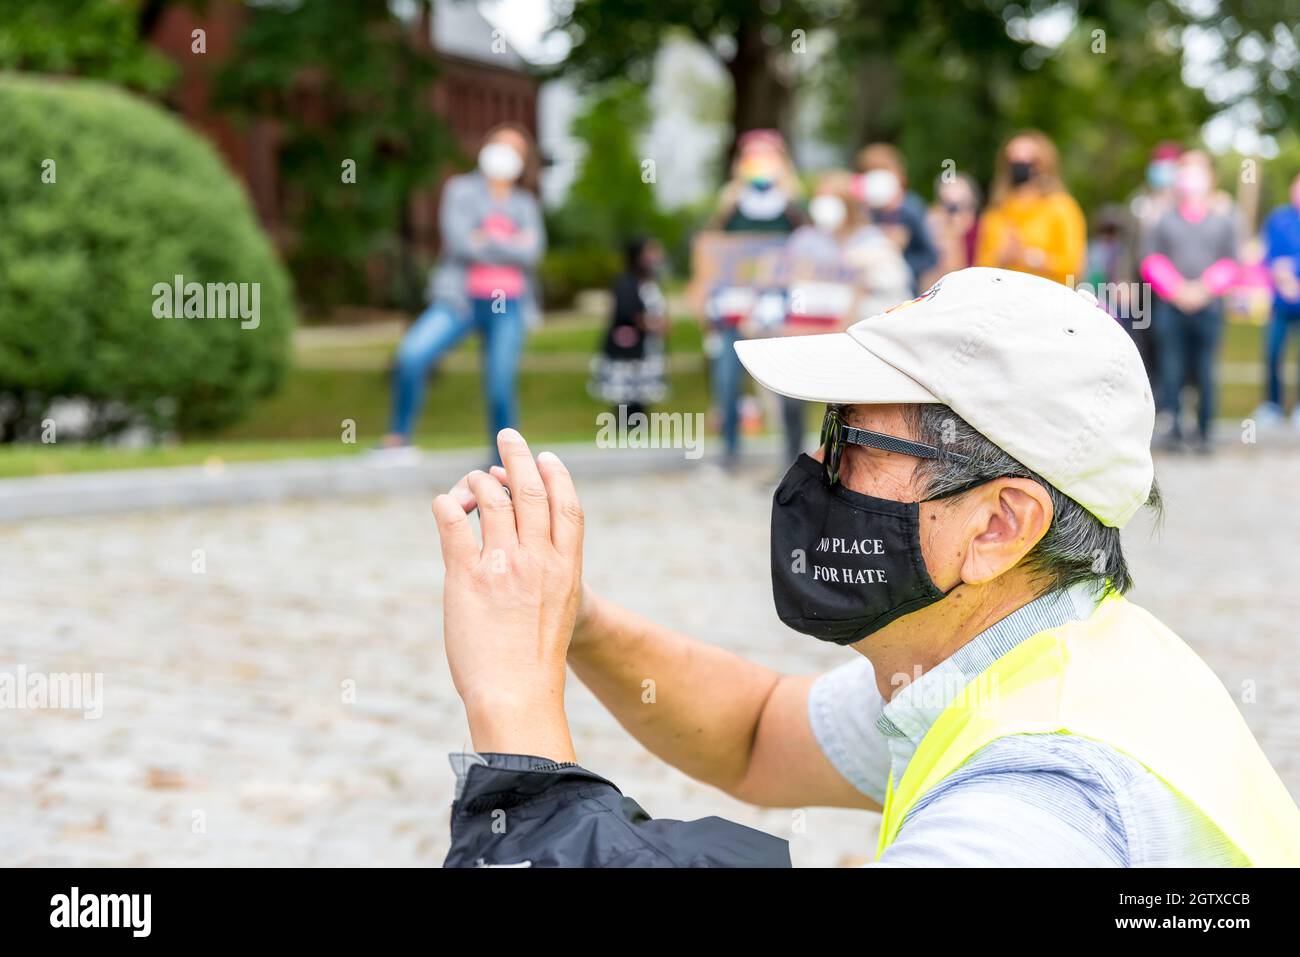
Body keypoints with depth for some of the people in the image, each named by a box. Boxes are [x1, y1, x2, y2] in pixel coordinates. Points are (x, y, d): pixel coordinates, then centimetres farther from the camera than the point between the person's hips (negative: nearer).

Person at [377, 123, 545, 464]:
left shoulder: (525, 204, 18)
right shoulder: (461, 189, 9)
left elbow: (532, 251, 0)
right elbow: (459, 241, -7)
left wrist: (487, 242, -5)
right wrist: (510, 245, -3)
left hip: (507, 307, 2)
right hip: (461, 298, -2)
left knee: (500, 390, -6)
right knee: (412, 355, -24)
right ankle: (399, 436, -7)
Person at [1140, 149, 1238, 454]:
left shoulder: (1224, 219, 9)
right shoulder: (1164, 218, 9)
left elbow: (1230, 264, 6)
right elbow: (1152, 261, 6)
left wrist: (1204, 289, -8)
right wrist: (1176, 289, -8)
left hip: (1208, 307, 0)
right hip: (1170, 307, 0)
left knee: (1205, 373, 0)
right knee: (1171, 370, -5)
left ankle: (1203, 434, 5)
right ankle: (1172, 428, -4)